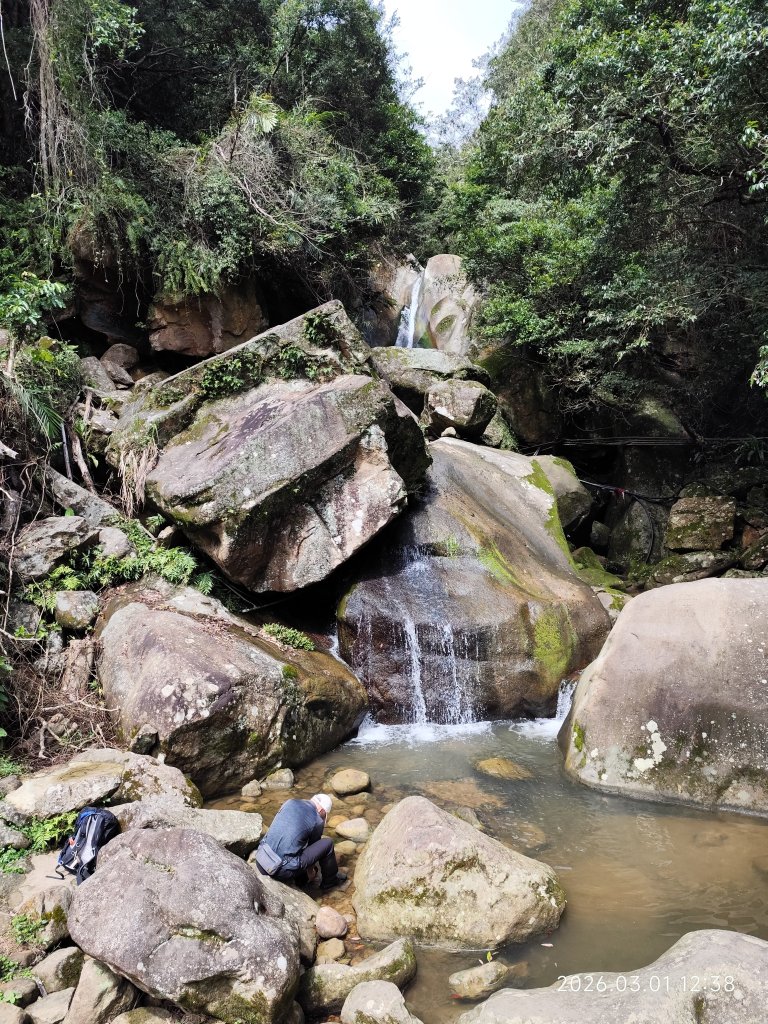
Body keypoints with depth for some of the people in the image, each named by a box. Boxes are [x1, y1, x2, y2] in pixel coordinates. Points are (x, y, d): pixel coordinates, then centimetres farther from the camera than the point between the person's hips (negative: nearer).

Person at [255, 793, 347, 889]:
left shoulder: (289, 802, 12)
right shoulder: (317, 822, -2)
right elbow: (313, 847, 15)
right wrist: (310, 871, 37)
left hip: (260, 863, 6)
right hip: (283, 872, -6)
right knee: (328, 844, 5)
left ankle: (301, 878, 36)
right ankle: (330, 880, 28)